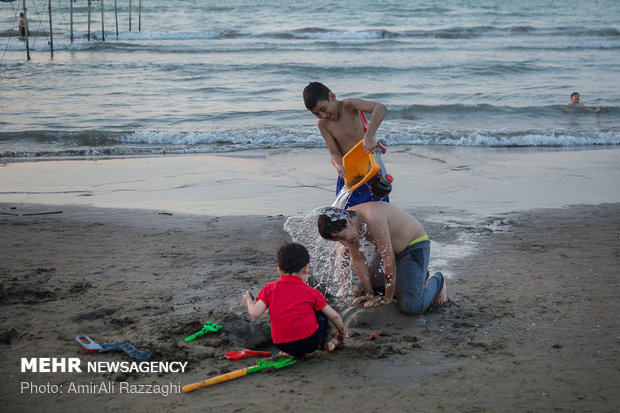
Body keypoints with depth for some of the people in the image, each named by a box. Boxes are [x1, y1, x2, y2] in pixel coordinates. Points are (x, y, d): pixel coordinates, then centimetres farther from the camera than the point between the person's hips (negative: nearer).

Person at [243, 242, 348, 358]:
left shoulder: (269, 288, 5)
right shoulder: (311, 292, 3)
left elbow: (255, 313, -4)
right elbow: (334, 316, 7)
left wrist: (249, 301, 19)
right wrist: (342, 332, 27)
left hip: (282, 345, 1)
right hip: (310, 342, -1)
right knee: (320, 311, 22)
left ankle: (296, 353, 20)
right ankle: (326, 342, 27)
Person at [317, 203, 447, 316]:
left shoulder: (373, 218, -38)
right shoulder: (346, 222, -13)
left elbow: (389, 262, -32)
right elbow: (358, 260, -1)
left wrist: (388, 298, -22)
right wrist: (369, 293, -3)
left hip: (415, 246, -8)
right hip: (390, 249, 8)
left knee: (411, 307, -20)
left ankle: (437, 281, 11)